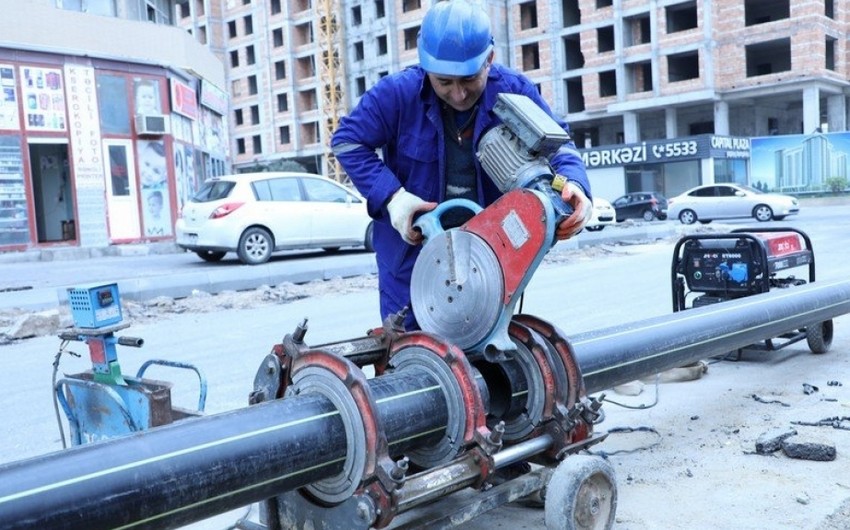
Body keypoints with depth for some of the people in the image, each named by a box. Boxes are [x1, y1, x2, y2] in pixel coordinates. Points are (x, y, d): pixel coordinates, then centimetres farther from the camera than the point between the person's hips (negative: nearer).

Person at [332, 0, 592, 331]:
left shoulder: (514, 91, -11)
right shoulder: (398, 93, -16)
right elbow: (348, 141, -9)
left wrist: (573, 181, -24)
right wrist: (391, 196, -21)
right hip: (412, 246, -1)